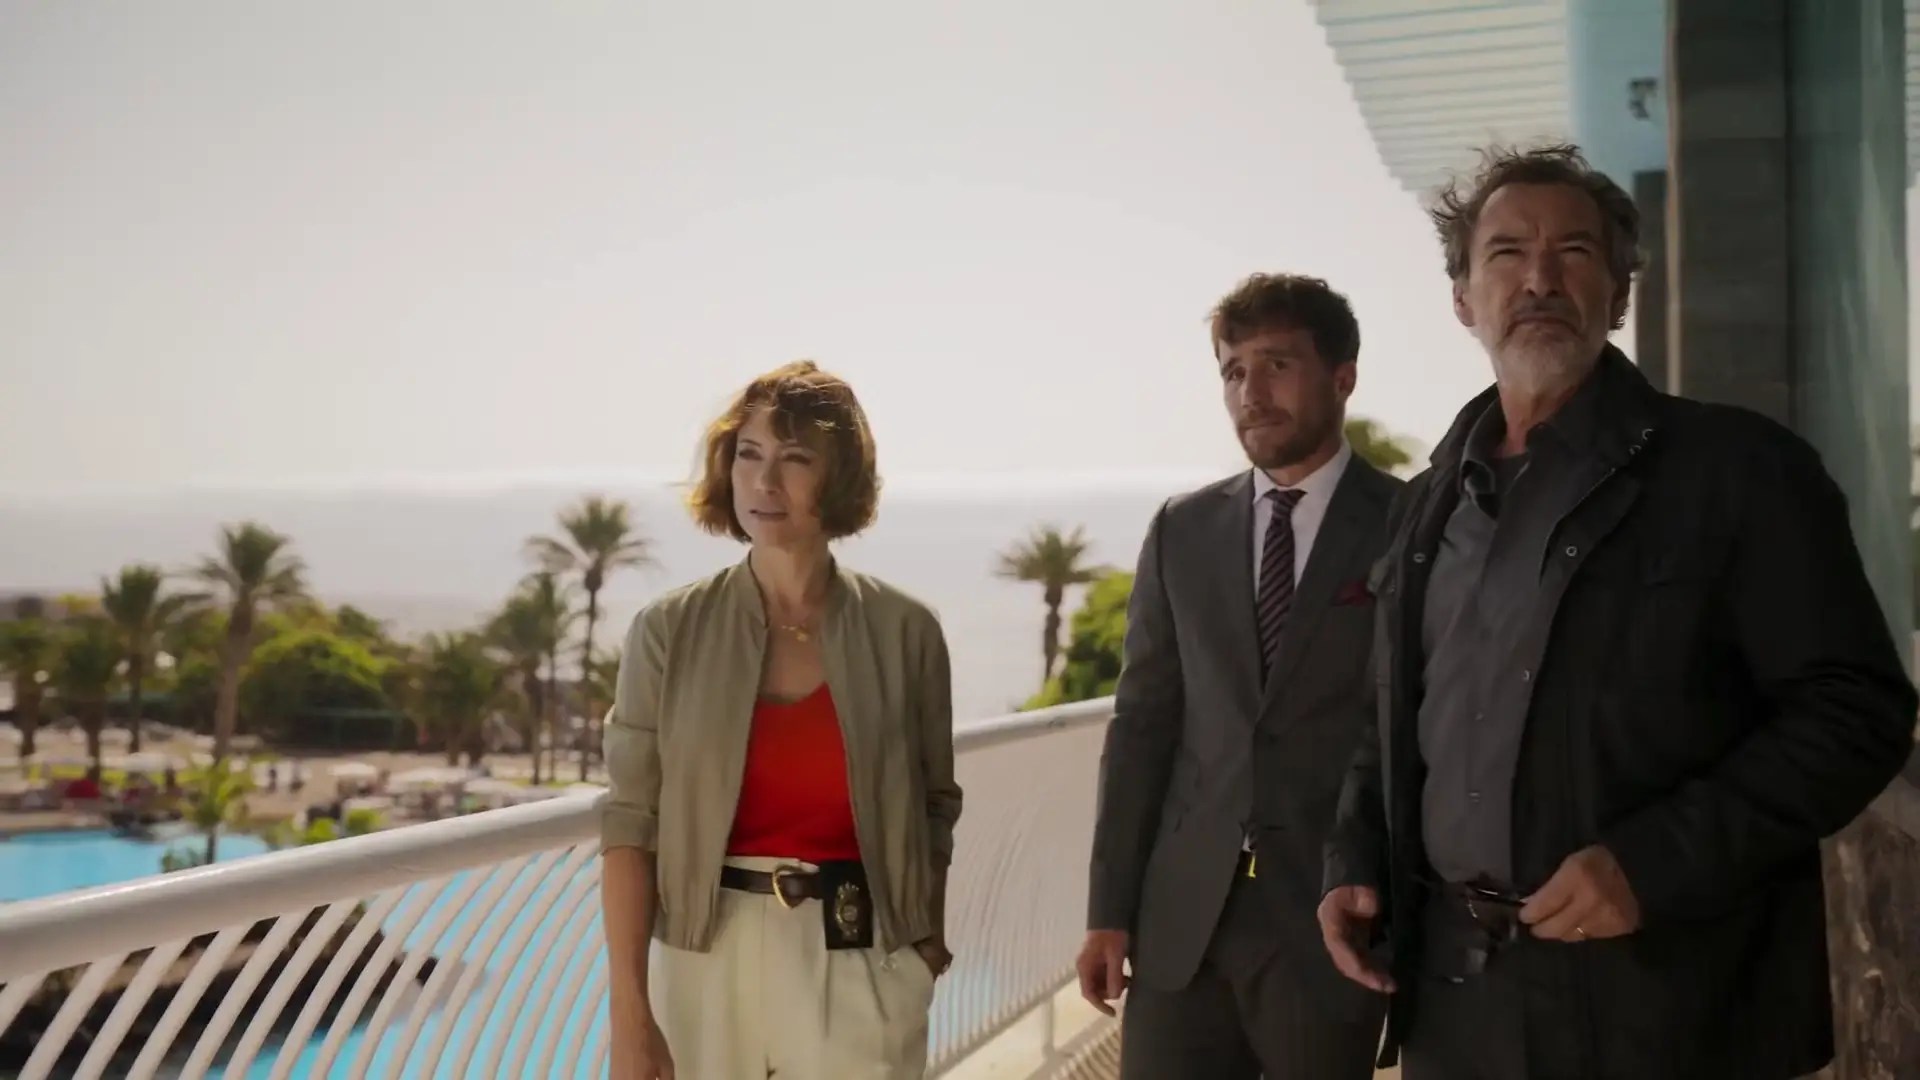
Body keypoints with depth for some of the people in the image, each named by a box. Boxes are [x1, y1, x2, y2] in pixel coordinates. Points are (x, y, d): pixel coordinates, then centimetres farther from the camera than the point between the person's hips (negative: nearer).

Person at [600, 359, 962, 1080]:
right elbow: (630, 824, -5)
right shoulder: (669, 632, -4)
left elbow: (933, 807, 8)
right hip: (708, 961, 0)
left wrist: (927, 939, 4)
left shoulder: (904, 631, -2)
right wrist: (629, 1012, -9)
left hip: (860, 965, 0)